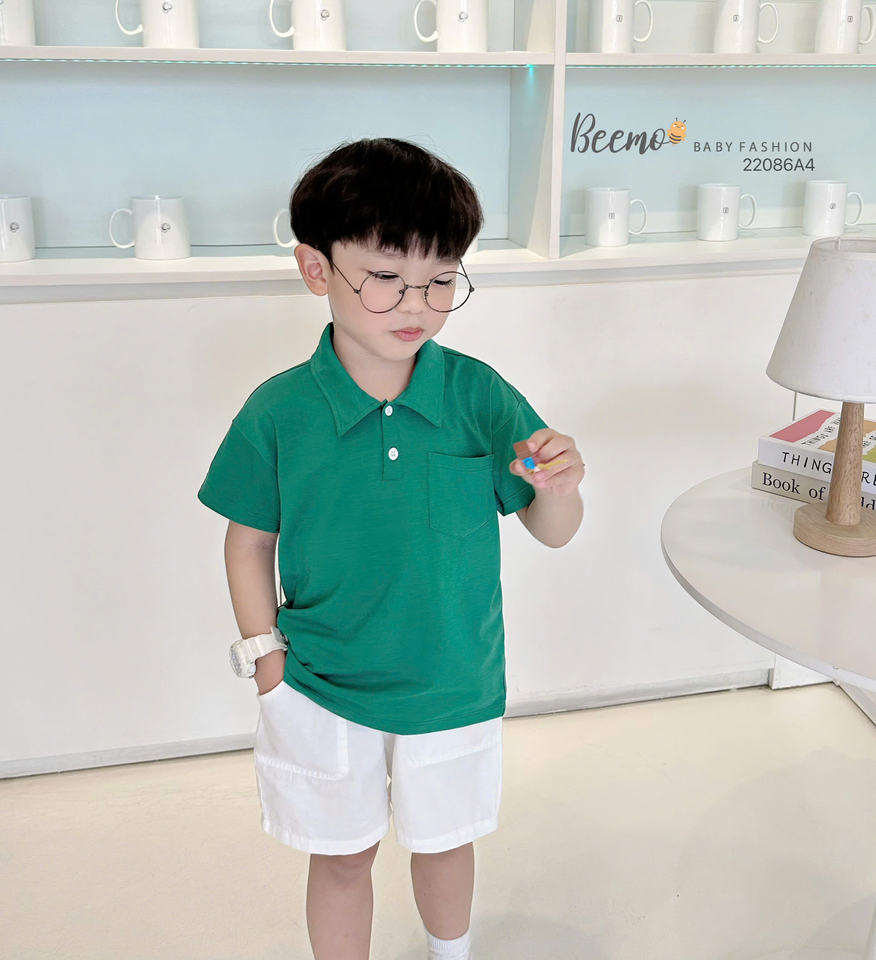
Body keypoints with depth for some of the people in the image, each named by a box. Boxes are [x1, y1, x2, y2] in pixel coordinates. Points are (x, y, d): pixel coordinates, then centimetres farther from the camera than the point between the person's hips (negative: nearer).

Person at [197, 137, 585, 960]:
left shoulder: (479, 394, -15)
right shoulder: (277, 413, -16)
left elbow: (553, 533, -8)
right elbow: (250, 542, -3)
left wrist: (557, 486, -30)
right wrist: (269, 664, -5)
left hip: (453, 685, 2)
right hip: (321, 690, -1)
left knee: (444, 838, 25)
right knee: (341, 856, 19)